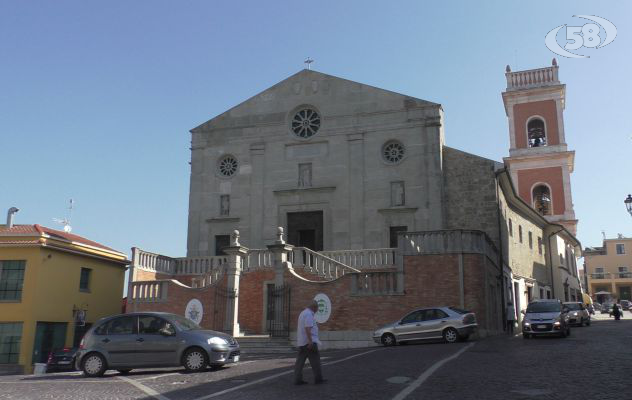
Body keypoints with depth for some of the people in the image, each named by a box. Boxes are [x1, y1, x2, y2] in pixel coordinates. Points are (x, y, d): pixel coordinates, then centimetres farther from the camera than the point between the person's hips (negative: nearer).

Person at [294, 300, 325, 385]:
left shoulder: (303, 313, 18)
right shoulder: (309, 314, -14)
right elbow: (307, 328, -23)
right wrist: (310, 341, -27)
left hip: (301, 342, 9)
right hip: (309, 342, -9)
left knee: (300, 361, 5)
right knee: (315, 360, 1)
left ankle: (297, 380, 2)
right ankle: (318, 379, 7)